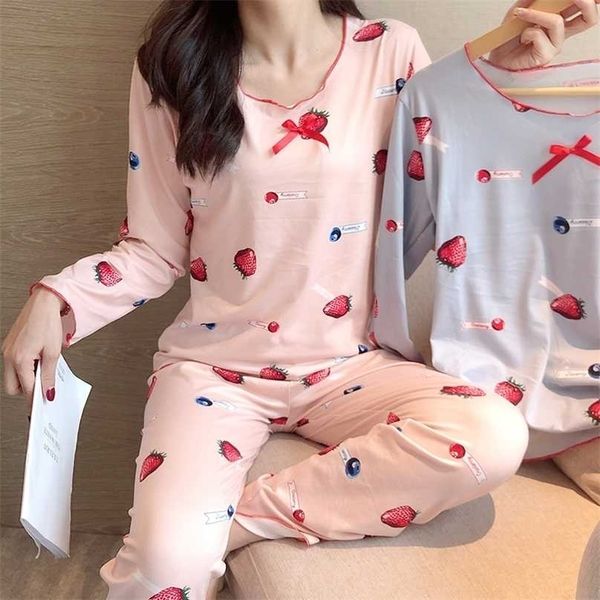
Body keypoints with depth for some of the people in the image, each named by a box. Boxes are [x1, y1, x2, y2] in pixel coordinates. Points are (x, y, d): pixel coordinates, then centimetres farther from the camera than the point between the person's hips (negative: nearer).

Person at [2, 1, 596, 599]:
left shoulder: (391, 51, -2)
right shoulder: (174, 64, -1)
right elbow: (155, 248, 3)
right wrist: (53, 299, -11)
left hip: (351, 363, 2)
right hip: (214, 364, -1)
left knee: (497, 436, -26)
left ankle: (235, 517, -13)